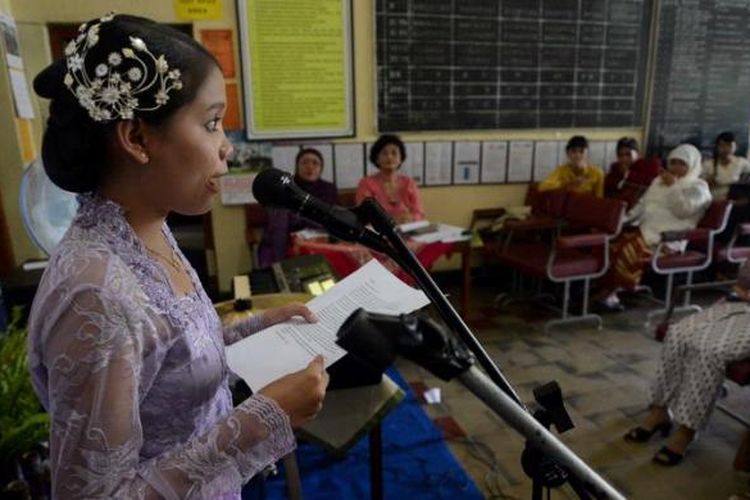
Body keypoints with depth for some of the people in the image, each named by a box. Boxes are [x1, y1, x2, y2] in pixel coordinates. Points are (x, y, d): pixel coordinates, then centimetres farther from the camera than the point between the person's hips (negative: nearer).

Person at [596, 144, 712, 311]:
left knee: (628, 250, -32)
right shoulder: (659, 180, 24)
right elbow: (642, 204, 23)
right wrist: (624, 219, 7)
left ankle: (609, 293, -20)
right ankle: (607, 291, -20)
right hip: (645, 230, 7)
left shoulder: (698, 187, 3)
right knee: (612, 243, -20)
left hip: (667, 239, -7)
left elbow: (683, 210, -15)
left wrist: (673, 186, -12)